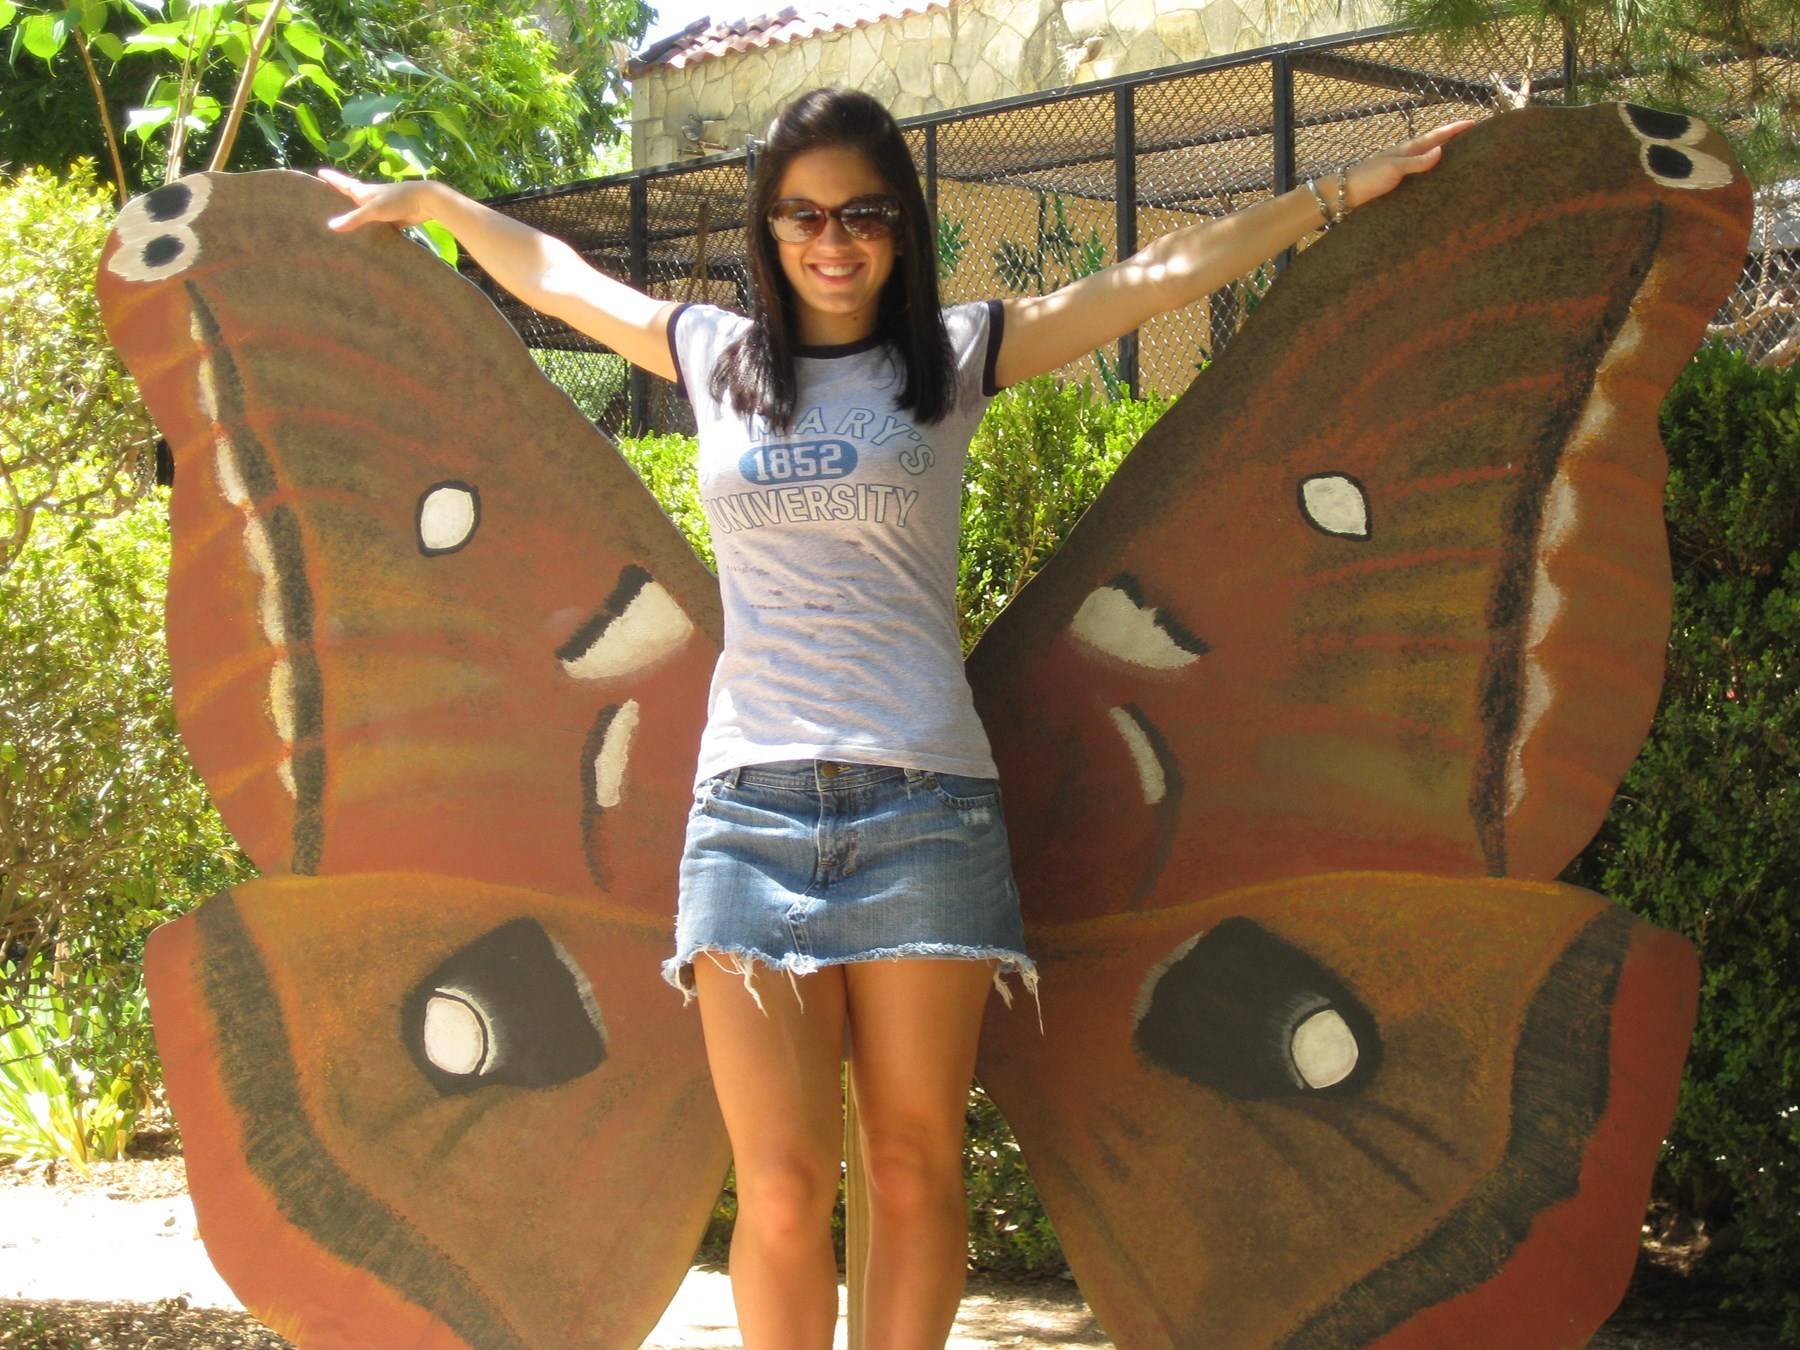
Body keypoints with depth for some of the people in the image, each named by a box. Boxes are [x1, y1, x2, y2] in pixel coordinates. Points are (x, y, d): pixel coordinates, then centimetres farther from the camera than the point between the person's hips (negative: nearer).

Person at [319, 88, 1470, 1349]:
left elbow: (1166, 269, 8)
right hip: (750, 807, 1)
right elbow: (556, 275, 30)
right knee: (782, 1189, -6)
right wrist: (428, 201, 39)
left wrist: (1355, 187, 9)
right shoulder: (715, 356, 14)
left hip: (924, 804, -1)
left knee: (916, 1168, 2)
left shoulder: (956, 356, 9)